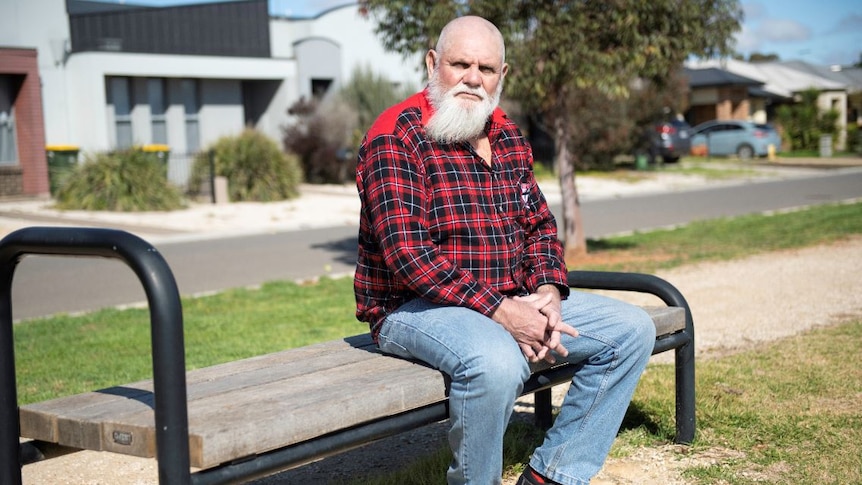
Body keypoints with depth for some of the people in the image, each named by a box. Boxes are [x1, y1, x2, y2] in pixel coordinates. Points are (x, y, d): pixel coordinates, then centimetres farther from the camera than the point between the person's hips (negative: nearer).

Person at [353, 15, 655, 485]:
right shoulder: (396, 138, -13)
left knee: (632, 329, 3)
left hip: (510, 301, 8)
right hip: (414, 306, -8)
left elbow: (539, 225, 16)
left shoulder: (508, 138, 12)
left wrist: (547, 292, -6)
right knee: (497, 361, -39)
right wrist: (498, 311, -25)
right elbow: (406, 252, -22)